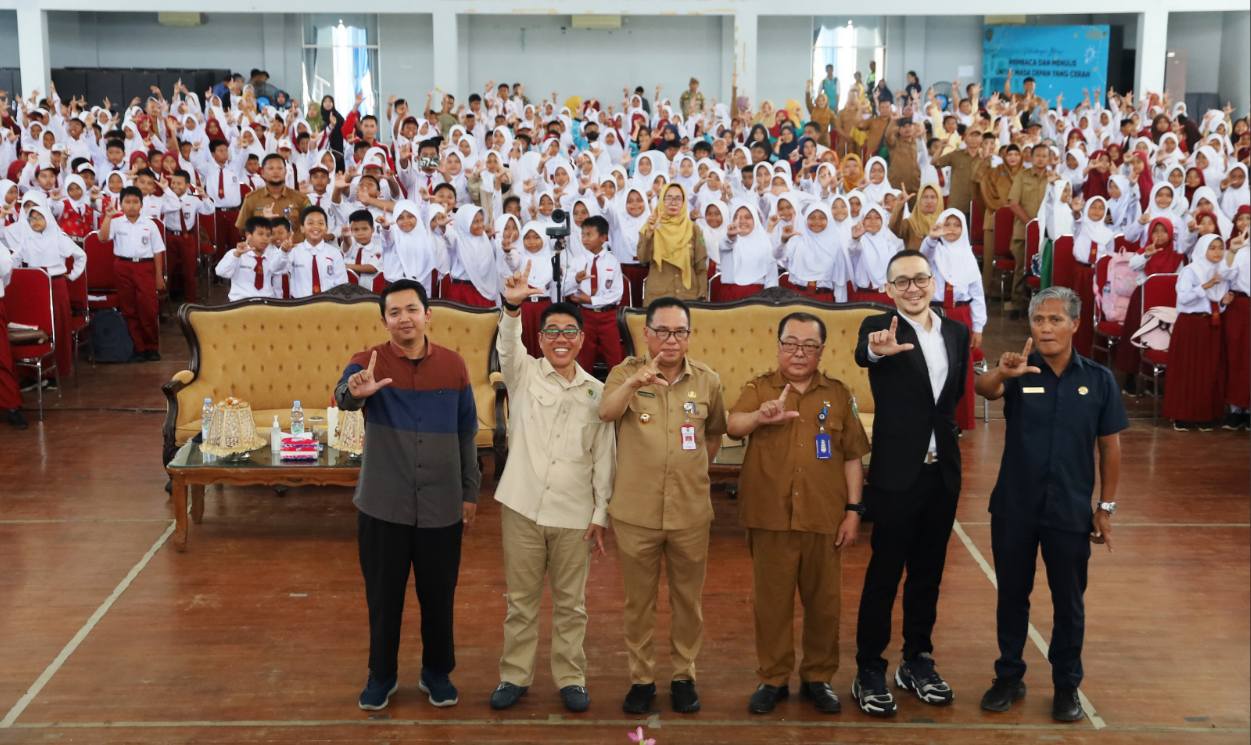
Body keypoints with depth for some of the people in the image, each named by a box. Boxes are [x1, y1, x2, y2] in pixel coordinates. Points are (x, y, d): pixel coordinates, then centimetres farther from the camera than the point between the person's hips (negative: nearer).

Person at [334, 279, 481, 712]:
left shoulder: (454, 365, 1)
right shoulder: (369, 363, -5)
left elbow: (466, 434, 6)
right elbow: (343, 394, -28)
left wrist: (470, 493, 6)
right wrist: (355, 392, -52)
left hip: (442, 508, 1)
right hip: (384, 506, -1)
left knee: (438, 595, 12)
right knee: (383, 596, 11)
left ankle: (437, 673, 32)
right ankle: (382, 675, 30)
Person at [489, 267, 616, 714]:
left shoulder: (596, 393, 5)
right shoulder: (524, 375, 2)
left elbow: (604, 459, 6)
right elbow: (507, 347, -20)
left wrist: (601, 515, 2)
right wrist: (513, 307, -40)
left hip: (574, 515, 1)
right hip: (523, 508, 0)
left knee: (570, 603, 9)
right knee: (521, 599, 9)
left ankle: (570, 678, 22)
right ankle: (515, 676, 22)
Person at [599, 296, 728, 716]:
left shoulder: (707, 381, 2)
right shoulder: (627, 373, -4)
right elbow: (606, 413, -25)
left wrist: (699, 467, 8)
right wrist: (632, 384, -44)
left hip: (690, 512, 2)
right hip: (635, 512, -1)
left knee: (687, 599, 12)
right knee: (639, 601, 10)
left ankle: (684, 677, 26)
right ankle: (641, 678, 23)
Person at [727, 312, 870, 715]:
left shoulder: (838, 394, 7)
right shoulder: (759, 389, 3)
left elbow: (852, 456, 7)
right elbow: (733, 425, -16)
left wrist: (853, 510, 1)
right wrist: (760, 416, -37)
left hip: (824, 517, 1)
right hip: (770, 517, -1)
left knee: (824, 602, 9)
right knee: (771, 602, 7)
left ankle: (818, 678, 25)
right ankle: (773, 679, 21)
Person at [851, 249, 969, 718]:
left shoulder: (957, 332, 7)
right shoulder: (880, 328, -9)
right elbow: (863, 354, -33)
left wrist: (941, 431, 3)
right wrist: (877, 350, -56)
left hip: (943, 472, 5)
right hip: (897, 473, -5)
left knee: (928, 573, 15)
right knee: (884, 575, 2)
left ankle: (917, 662, 29)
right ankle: (869, 673, 11)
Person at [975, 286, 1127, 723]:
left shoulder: (1098, 379, -4)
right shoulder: (1020, 372, -6)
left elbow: (1110, 446, 2)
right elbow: (984, 389, -28)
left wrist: (1106, 507, 2)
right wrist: (1001, 372, -51)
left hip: (1071, 512, 0)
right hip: (1014, 509, 0)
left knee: (1069, 603, 11)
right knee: (1012, 596, 12)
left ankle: (1067, 685, 27)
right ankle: (1009, 677, 28)